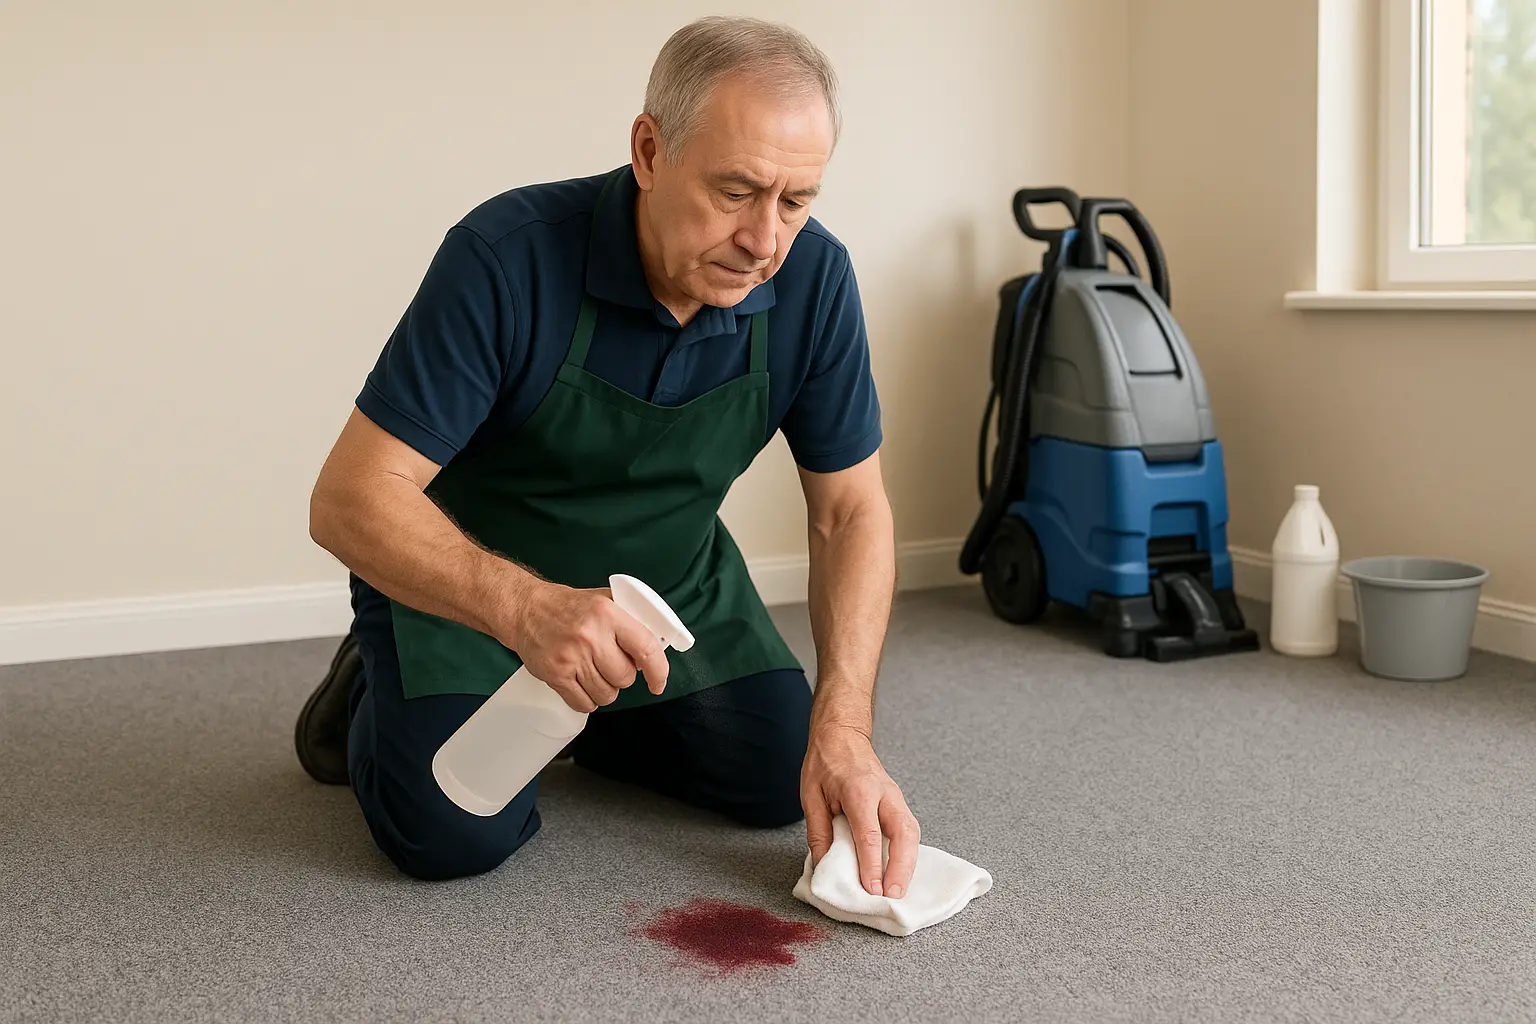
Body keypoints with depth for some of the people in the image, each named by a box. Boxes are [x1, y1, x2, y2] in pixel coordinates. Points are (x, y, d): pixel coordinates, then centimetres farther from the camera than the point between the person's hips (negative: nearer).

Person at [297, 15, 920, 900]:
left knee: (784, 784, -4)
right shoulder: (509, 255, -31)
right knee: (455, 831, -21)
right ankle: (375, 695, 14)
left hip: (670, 577, 5)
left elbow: (851, 510, -12)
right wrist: (524, 609, -50)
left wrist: (844, 726, -25)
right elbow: (351, 498, -32)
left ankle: (587, 716, 23)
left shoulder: (813, 279, -19)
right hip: (463, 576, -4)